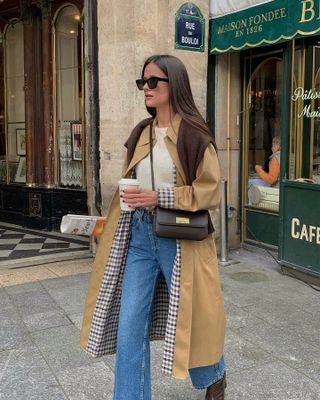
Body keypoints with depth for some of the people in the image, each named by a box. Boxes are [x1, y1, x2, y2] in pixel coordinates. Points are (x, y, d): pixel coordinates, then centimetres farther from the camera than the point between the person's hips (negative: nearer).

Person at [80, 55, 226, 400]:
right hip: (139, 235, 5)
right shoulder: (141, 133, 10)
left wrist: (159, 197, -19)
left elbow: (209, 191, -12)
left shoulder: (193, 134, -9)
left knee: (190, 317, 12)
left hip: (179, 238, -5)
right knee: (129, 325, 3)